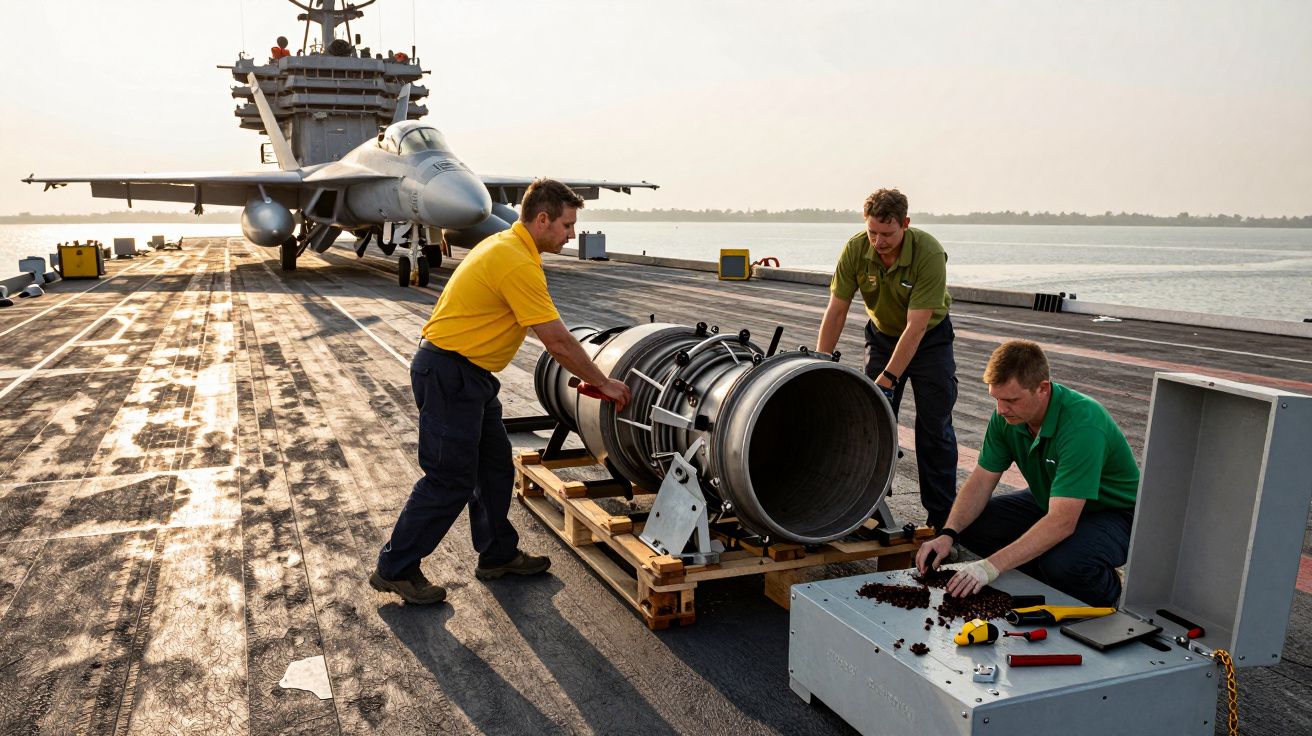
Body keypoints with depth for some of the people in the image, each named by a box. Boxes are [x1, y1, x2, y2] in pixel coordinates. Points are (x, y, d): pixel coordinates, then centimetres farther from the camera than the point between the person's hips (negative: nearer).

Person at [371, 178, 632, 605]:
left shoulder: (507, 246, 11)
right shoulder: (518, 263, -22)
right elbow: (558, 341, -20)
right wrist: (604, 383, -10)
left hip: (471, 375, 10)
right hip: (449, 375, -10)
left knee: (495, 467, 15)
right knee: (451, 479, -3)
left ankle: (498, 554, 29)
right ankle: (395, 569, 10)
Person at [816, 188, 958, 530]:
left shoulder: (929, 253, -32)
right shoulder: (856, 249, -21)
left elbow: (916, 327, -32)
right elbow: (836, 311, -15)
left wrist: (888, 379, -35)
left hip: (929, 337, -3)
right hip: (882, 334, 3)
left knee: (934, 426, -3)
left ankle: (942, 516, 8)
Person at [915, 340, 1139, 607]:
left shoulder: (1083, 424, -35)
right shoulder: (1008, 415, -13)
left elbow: (1062, 522, -39)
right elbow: (982, 481, -7)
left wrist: (993, 566, -43)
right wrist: (947, 534, -23)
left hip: (1113, 512, -7)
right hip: (1051, 503, 7)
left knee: (1064, 564, -37)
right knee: (970, 523, -11)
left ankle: (1106, 589, -1)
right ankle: (1052, 584, 5)